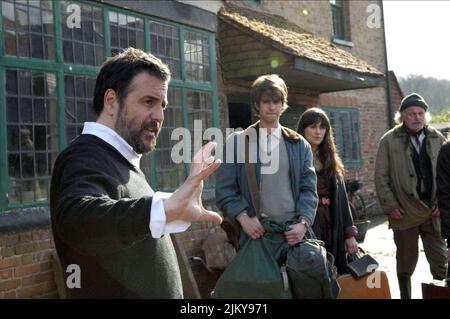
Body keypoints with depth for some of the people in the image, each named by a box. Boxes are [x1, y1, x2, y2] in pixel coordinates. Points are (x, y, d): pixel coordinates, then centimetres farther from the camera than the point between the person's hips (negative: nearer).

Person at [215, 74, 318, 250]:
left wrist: (303, 223, -9)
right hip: (256, 232, -1)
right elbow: (225, 189, 2)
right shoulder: (236, 142, 5)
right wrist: (244, 219, -12)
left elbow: (308, 188, 7)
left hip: (293, 232, 2)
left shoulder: (299, 144, 11)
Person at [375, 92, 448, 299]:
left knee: (440, 262, 7)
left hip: (432, 211, 2)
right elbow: (381, 176, -4)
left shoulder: (437, 139, 6)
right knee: (406, 263, 11)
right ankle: (405, 296, 26)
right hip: (404, 212, -2)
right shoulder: (389, 140, -3)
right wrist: (390, 205, -10)